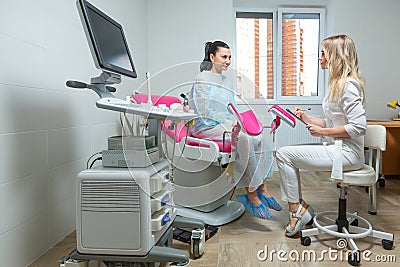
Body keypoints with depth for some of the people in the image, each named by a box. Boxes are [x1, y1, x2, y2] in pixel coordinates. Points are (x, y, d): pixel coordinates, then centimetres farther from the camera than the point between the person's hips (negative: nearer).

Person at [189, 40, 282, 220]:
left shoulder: (227, 82, 22)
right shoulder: (202, 79, -2)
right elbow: (204, 111, -12)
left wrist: (237, 122, -3)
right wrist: (229, 122, -16)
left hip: (225, 125, 8)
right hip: (206, 126, -7)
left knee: (259, 139, -16)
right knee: (244, 139, -30)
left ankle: (262, 188, -14)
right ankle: (251, 195, -23)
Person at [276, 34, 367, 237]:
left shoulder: (348, 85, -17)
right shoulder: (337, 83, 14)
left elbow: (358, 127, -23)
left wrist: (323, 131, -16)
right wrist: (307, 118, 8)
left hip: (347, 152, -10)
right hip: (337, 148, 10)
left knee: (284, 154, -13)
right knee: (285, 153, 5)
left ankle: (297, 210, 2)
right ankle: (299, 209, 9)